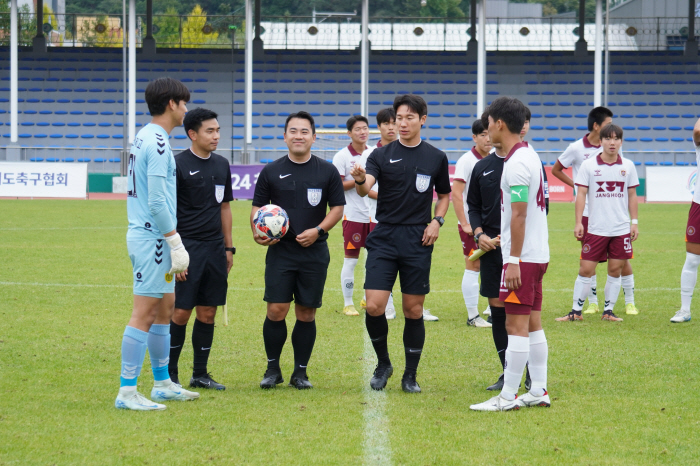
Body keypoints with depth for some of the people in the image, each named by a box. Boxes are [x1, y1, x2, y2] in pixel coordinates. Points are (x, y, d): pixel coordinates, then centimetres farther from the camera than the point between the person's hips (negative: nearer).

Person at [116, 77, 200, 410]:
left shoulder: (144, 138, 15)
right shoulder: (158, 143, -16)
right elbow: (156, 202, -21)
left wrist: (173, 244, 21)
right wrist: (176, 244, -17)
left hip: (144, 234, 10)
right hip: (153, 237, -10)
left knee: (165, 308, 17)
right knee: (144, 314, -9)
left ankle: (163, 383, 26)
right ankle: (127, 392, -8)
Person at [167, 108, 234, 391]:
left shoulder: (222, 165, 12)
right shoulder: (178, 165, -8)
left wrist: (228, 248, 16)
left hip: (214, 249, 6)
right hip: (188, 248, -6)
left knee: (208, 313, 8)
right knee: (180, 312, -5)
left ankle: (200, 374, 16)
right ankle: (169, 374, 5)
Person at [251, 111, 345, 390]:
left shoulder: (327, 171, 5)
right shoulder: (271, 172, 5)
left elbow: (338, 207, 7)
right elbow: (257, 206, 10)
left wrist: (318, 230, -9)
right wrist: (257, 231, -9)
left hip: (314, 251, 0)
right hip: (280, 250, 0)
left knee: (306, 314, 3)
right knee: (276, 311, -8)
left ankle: (300, 372, 14)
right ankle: (273, 369, 8)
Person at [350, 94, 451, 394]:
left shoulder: (436, 158, 6)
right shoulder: (382, 155, 2)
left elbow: (444, 195, 19)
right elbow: (366, 189, -14)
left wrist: (437, 221, 1)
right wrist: (360, 181, -37)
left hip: (418, 241, 1)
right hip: (384, 238, -1)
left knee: (414, 311, 3)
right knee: (374, 307, -10)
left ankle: (410, 376, 16)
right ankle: (383, 364, 13)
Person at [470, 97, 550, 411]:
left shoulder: (516, 163, -16)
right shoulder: (529, 156, 14)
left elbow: (519, 214, -20)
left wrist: (514, 260, -20)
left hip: (522, 256, -10)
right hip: (537, 253, 10)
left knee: (516, 325, -8)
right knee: (533, 324, 11)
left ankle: (508, 397, -7)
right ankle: (539, 391, 14)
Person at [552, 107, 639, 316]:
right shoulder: (576, 149, -4)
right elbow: (556, 170, 10)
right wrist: (575, 185, -1)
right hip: (588, 212, -2)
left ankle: (629, 302, 8)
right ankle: (592, 302, 16)